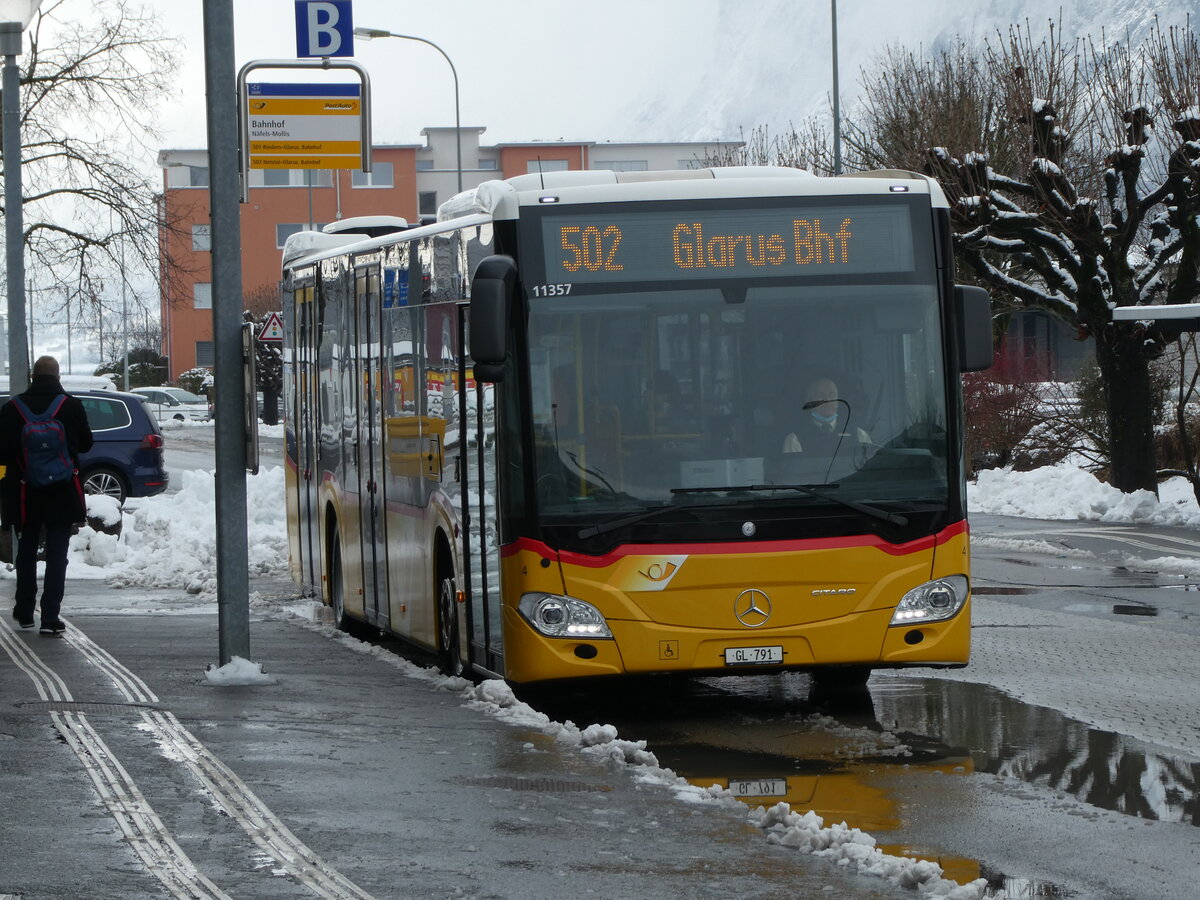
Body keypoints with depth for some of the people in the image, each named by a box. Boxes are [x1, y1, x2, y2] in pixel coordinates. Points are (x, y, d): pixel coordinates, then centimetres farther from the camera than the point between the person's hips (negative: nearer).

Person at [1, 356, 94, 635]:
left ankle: (24, 612, 25)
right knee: (57, 555, 2)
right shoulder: (72, 406, -9)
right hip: (63, 494, -1)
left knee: (26, 551, 18)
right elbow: (86, 443, 3)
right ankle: (50, 617, -6)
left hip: (26, 494, 1)